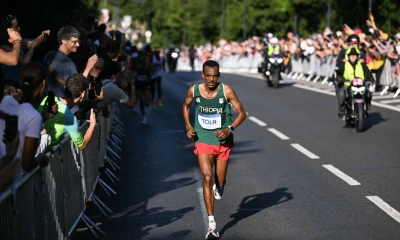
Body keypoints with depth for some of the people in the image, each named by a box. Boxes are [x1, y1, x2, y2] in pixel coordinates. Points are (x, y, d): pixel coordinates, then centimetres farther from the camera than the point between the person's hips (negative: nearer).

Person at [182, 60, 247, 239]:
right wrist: (188, 126, -1)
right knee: (207, 177, -15)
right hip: (203, 141, 0)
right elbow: (185, 106, 13)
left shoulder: (226, 91, -15)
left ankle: (219, 187, 53)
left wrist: (230, 129, -23)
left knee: (220, 181, 10)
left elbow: (242, 113, -8)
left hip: (223, 141, 0)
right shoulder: (194, 90, -9)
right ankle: (212, 224, -15)